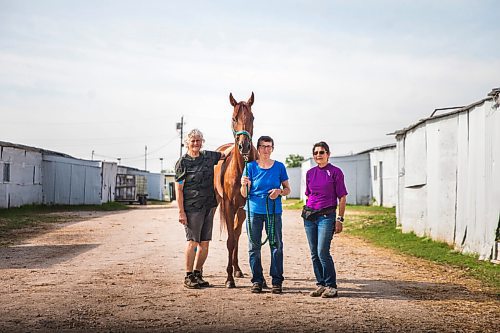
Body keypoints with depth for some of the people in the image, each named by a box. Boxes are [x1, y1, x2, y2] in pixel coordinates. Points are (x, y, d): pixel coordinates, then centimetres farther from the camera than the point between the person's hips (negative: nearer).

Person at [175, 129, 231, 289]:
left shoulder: (208, 156, 9)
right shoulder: (183, 162, -6)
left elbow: (224, 154, 29)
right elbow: (178, 189, -8)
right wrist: (181, 212, -13)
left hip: (209, 206, 6)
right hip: (192, 208, -6)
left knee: (205, 243, 8)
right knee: (192, 241, -4)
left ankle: (198, 274, 19)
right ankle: (188, 276, 5)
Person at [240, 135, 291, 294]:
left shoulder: (279, 166, 4)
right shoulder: (250, 166, 2)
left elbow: (287, 189, 10)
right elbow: (244, 194, 0)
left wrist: (279, 191, -12)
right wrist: (244, 185, -22)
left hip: (274, 211, 0)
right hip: (254, 210, 0)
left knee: (276, 245, -1)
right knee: (254, 246, 4)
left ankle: (277, 281, 6)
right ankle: (257, 280, 13)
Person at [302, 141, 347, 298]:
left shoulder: (335, 172, -3)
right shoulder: (310, 173, 11)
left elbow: (342, 198, -4)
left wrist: (340, 219, -9)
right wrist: (307, 212, 15)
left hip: (326, 216, -5)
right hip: (309, 216, 5)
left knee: (323, 252, -12)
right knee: (314, 254, 7)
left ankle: (331, 286, -1)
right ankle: (320, 284, 17)